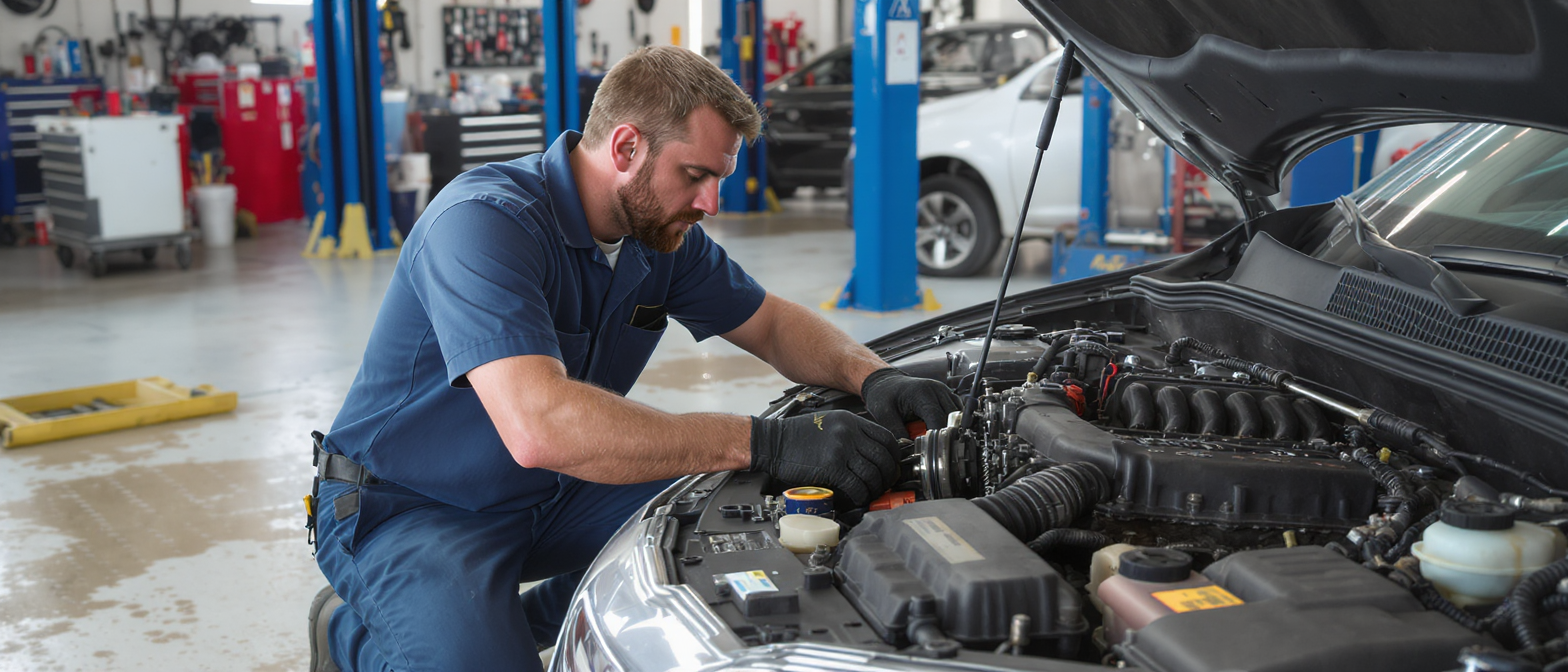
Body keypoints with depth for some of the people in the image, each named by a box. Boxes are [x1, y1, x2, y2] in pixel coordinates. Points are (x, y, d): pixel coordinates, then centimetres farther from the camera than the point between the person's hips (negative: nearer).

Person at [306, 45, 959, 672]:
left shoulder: (661, 232, -2)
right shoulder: (483, 221, -29)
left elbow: (773, 324, 9)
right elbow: (539, 426, -43)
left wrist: (874, 377, -13)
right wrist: (765, 442, -44)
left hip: (548, 497, 8)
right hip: (403, 511, -7)